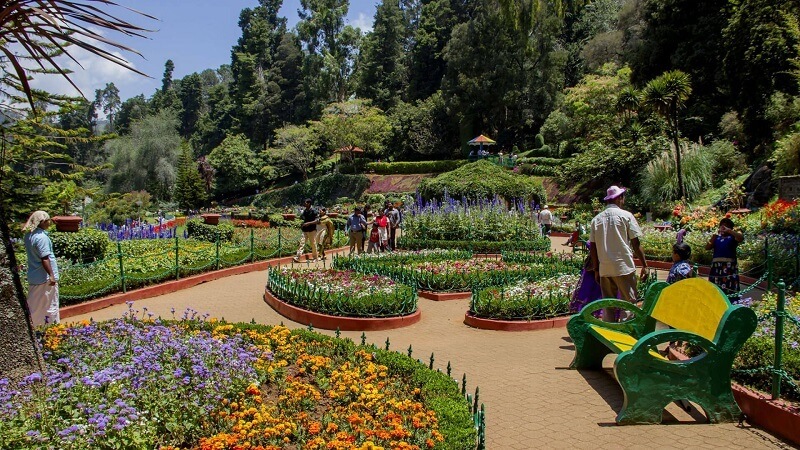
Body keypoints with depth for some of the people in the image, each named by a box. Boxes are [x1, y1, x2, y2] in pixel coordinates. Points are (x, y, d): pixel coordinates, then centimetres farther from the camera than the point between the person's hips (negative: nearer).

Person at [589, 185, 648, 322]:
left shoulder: (596, 219, 8)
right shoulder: (626, 215, -3)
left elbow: (592, 247, 8)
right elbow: (636, 244, -4)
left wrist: (596, 270, 16)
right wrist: (644, 265, 3)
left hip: (604, 269, 4)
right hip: (623, 266, -4)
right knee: (628, 302, 3)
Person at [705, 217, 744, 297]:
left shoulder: (732, 237, 7)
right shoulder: (716, 238, 18)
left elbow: (741, 238, -14)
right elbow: (707, 247, 6)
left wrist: (729, 230, -13)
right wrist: (714, 236, 0)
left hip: (729, 266, -4)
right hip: (716, 265, 4)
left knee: (729, 289, -11)